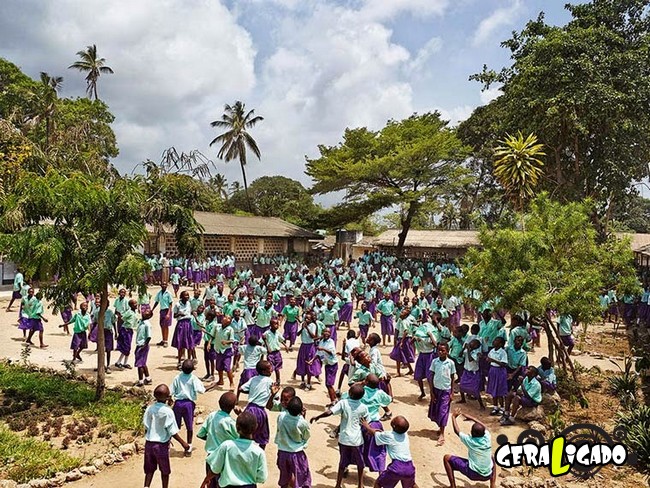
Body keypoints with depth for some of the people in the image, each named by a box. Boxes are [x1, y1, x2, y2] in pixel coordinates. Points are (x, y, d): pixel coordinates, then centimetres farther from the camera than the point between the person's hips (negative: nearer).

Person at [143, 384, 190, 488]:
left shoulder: (149, 409, -6)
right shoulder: (168, 411, -19)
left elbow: (146, 427, 3)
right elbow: (173, 432, -15)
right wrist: (183, 443, -5)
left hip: (149, 443, 4)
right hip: (162, 445, -4)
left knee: (149, 469, 17)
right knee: (165, 471, 15)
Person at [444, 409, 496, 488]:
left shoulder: (470, 440, -15)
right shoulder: (488, 438, -6)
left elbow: (457, 431, 1)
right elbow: (483, 427, 17)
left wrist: (453, 417, 15)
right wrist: (472, 418, 24)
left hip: (473, 474, -5)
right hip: (487, 476, 5)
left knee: (447, 458, 3)